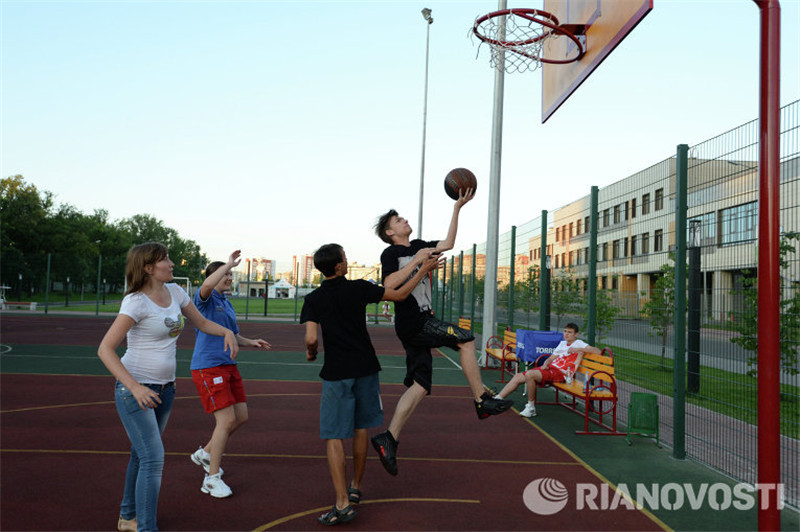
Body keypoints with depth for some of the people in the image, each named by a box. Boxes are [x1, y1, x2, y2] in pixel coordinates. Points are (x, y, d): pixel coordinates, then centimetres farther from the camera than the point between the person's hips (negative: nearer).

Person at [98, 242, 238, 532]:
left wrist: (227, 332, -6)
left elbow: (202, 323, 16)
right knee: (153, 458, -12)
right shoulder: (136, 302, -17)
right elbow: (105, 349, -20)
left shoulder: (174, 291, 4)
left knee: (142, 454, 19)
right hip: (134, 388, -7)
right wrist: (135, 387, -29)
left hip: (165, 388, 7)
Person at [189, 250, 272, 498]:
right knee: (226, 420, -11)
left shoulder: (227, 304, 18)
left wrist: (251, 342, 10)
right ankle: (212, 479, 3)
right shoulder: (205, 299, -7)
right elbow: (208, 285, -33)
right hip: (208, 366, -9)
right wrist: (229, 264, -26)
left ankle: (205, 453, 30)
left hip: (229, 366, 9)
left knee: (241, 417, 9)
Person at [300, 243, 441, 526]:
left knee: (333, 438, 1)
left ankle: (343, 503, -3)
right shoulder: (359, 289, -5)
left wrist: (310, 352, 7)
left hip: (336, 373, -2)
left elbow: (311, 338, -16)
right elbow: (399, 294, 2)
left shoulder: (313, 299, -6)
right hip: (365, 369, 2)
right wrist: (423, 270, 13)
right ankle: (355, 488, 31)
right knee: (360, 429, 17)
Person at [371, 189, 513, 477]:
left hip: (419, 324, 8)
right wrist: (417, 260, -17)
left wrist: (457, 208, 19)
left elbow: (447, 243, 21)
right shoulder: (391, 253, -4)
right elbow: (390, 285, -18)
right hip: (413, 322, -8)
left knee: (420, 385, 4)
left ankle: (389, 438, 5)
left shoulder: (418, 246, 20)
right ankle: (482, 401, -4)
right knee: (465, 339, -11)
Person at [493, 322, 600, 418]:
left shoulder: (578, 344, 2)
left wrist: (578, 349, -20)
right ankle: (497, 399, 1)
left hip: (559, 373, -8)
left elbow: (597, 351, -12)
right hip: (549, 368, 8)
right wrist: (545, 364, 4)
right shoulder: (562, 343, 24)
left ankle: (531, 407, -17)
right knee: (518, 377, -1)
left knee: (529, 374, -30)